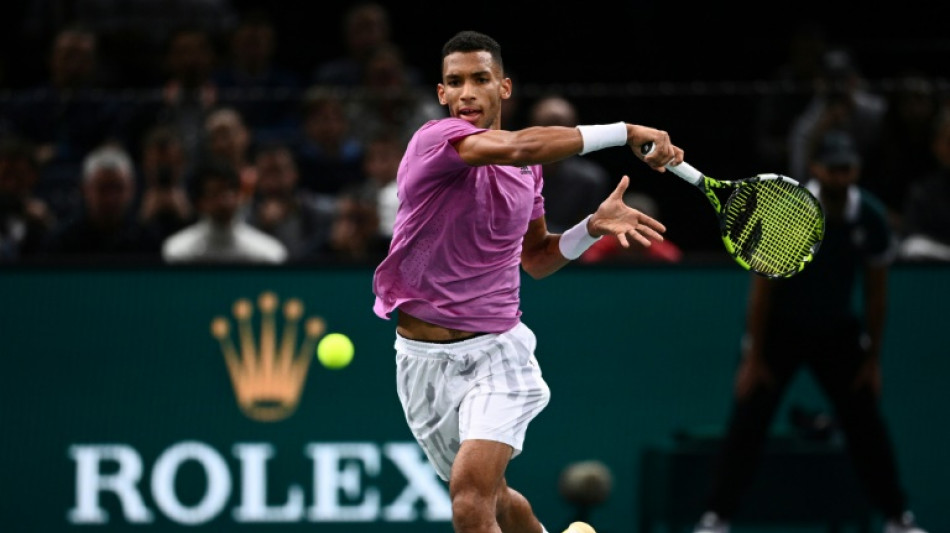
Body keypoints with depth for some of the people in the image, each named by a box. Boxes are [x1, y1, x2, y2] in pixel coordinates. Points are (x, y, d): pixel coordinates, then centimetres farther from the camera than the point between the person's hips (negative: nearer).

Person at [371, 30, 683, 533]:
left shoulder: (527, 168, 4)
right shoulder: (434, 141, -15)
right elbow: (515, 147, -35)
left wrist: (592, 227, 0)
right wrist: (623, 132, -33)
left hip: (496, 349, 1)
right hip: (424, 356, -1)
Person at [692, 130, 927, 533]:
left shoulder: (870, 217, -14)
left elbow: (876, 293, -1)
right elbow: (762, 288, -15)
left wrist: (872, 358, 0)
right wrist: (754, 358, -13)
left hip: (838, 331, 3)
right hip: (779, 329, -3)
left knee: (867, 422, 1)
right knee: (748, 420, -11)